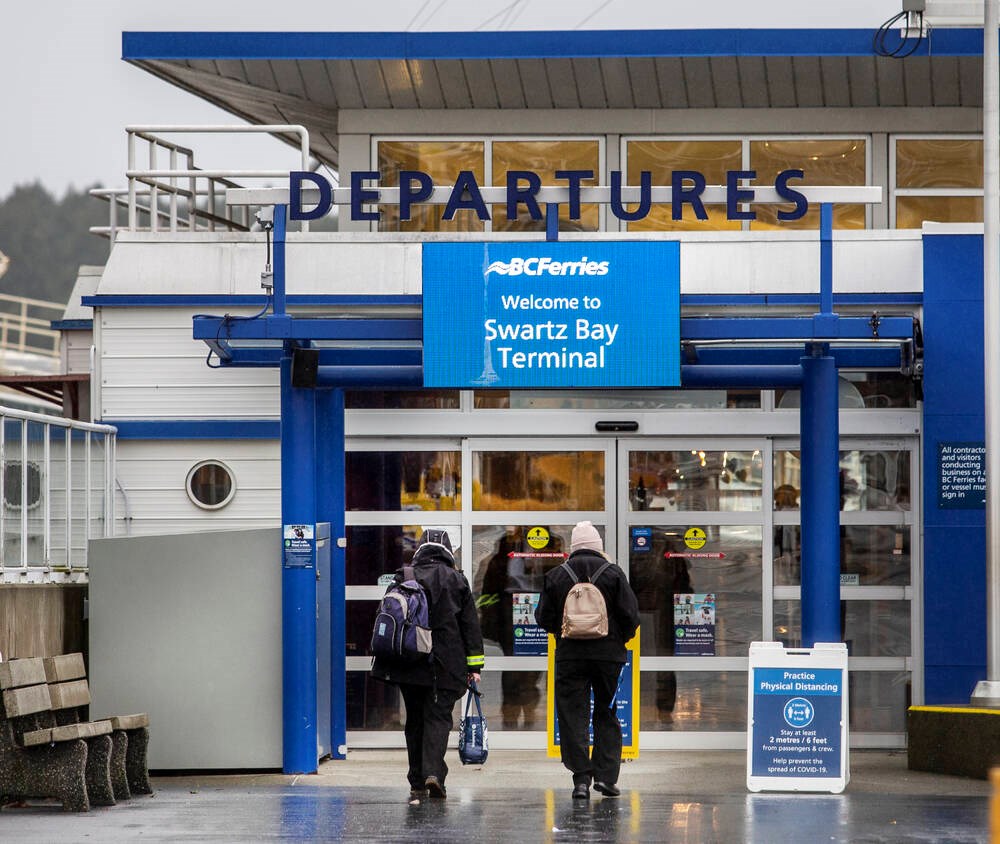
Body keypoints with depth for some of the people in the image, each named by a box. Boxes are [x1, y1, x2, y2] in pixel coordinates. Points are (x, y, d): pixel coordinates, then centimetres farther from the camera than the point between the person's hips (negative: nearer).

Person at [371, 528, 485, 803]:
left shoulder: (403, 578, 4)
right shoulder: (457, 580, 2)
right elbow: (470, 624, 3)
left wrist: (385, 662, 13)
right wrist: (474, 666, 6)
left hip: (409, 665, 2)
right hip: (445, 664, -1)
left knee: (415, 720, 10)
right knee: (439, 716, -1)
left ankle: (417, 783, 10)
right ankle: (433, 772, -21)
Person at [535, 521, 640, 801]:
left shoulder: (556, 576, 1)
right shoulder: (613, 573, -3)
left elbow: (544, 617, 3)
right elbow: (631, 615, -6)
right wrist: (620, 639, 12)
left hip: (569, 655, 0)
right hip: (609, 655, 0)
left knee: (573, 716, 3)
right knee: (607, 714, 11)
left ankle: (581, 778, -4)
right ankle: (605, 775, 3)